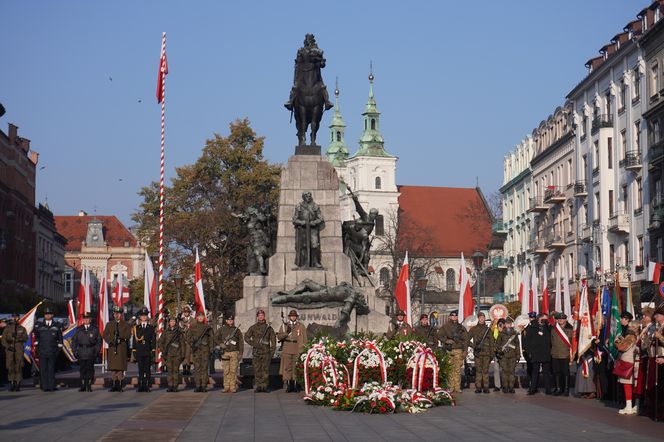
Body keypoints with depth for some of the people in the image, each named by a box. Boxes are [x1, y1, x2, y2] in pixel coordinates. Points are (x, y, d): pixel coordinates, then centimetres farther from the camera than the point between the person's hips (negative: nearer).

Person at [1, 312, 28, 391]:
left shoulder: (22, 329, 10)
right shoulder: (7, 328, 9)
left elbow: (25, 339, 0)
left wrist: (17, 338, -15)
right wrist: (8, 346, -13)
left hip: (19, 351, 0)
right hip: (9, 350, 0)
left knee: (18, 367, -6)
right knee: (10, 368, -1)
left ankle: (18, 385, -4)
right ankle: (11, 384, 6)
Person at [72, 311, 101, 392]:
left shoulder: (95, 329, 6)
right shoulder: (78, 329, 11)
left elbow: (99, 341, 5)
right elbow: (74, 340, 12)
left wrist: (97, 351, -4)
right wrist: (75, 351, 3)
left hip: (91, 354, -2)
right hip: (81, 354, 2)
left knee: (90, 369, -2)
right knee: (82, 370, 2)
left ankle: (89, 386, 3)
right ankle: (83, 387, 6)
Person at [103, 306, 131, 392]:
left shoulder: (125, 325, 10)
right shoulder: (109, 324, 16)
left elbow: (128, 335, 0)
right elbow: (105, 335, 8)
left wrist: (121, 337, -18)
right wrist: (110, 341, -9)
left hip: (121, 348, -2)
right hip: (112, 348, 2)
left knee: (121, 367, -6)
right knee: (113, 368, 0)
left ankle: (119, 386, -3)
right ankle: (113, 385, 3)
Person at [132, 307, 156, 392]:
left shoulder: (151, 328, 9)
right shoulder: (136, 328, 10)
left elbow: (153, 340, 6)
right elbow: (134, 340, 8)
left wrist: (153, 351, -2)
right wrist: (134, 351, 1)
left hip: (148, 352, 0)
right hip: (139, 351, 0)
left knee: (147, 370, -2)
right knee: (140, 370, 1)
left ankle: (147, 386, 1)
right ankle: (141, 387, 4)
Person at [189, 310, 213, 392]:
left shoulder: (207, 327, 9)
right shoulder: (192, 326, 10)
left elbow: (211, 338, 8)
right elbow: (190, 337, 9)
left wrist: (211, 348, -1)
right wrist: (192, 344, -6)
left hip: (205, 349, 0)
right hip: (196, 349, 0)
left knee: (204, 368, -3)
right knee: (197, 368, -2)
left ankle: (204, 386, -1)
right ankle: (197, 386, 0)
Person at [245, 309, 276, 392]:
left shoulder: (269, 328, 11)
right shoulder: (253, 327, 10)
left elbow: (273, 340, 11)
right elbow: (246, 337, 6)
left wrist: (272, 351, 2)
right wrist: (253, 344, -8)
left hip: (266, 351, 0)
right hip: (256, 352, 0)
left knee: (265, 370, -3)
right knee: (257, 370, -2)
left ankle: (264, 386, -1)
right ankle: (257, 386, 0)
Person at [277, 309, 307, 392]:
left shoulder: (301, 326, 8)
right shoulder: (284, 326, 12)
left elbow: (304, 339, 8)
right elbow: (279, 337, 4)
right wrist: (286, 332, -13)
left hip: (298, 351, -1)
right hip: (287, 351, 1)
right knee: (287, 368, -3)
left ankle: (295, 386, 2)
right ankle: (288, 386, -1)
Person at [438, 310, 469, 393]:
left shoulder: (461, 328, 14)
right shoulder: (445, 327, 10)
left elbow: (465, 340, 12)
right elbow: (439, 335, 7)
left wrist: (465, 351, 3)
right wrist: (446, 341, -10)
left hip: (458, 350, 1)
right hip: (448, 350, -1)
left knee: (457, 370, -4)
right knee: (449, 370, -3)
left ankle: (457, 387, -3)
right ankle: (450, 387, 0)